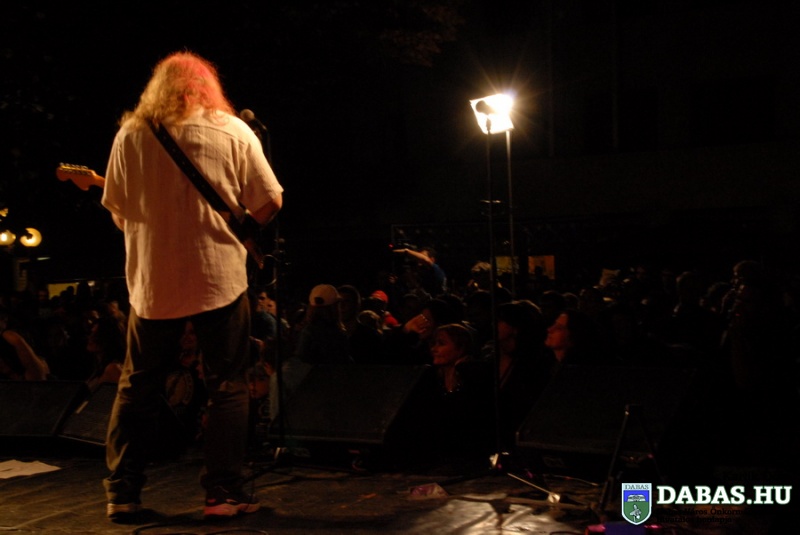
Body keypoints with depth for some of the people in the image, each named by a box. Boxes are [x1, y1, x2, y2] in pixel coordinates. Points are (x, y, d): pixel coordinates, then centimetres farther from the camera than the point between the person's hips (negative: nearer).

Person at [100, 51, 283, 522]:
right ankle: (224, 493, 7)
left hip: (151, 281, 2)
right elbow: (270, 204, -3)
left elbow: (117, 212, 6)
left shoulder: (130, 135, 3)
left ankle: (122, 493, 18)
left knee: (137, 388, 14)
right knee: (227, 386, 7)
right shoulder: (232, 130, -1)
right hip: (219, 279, -2)